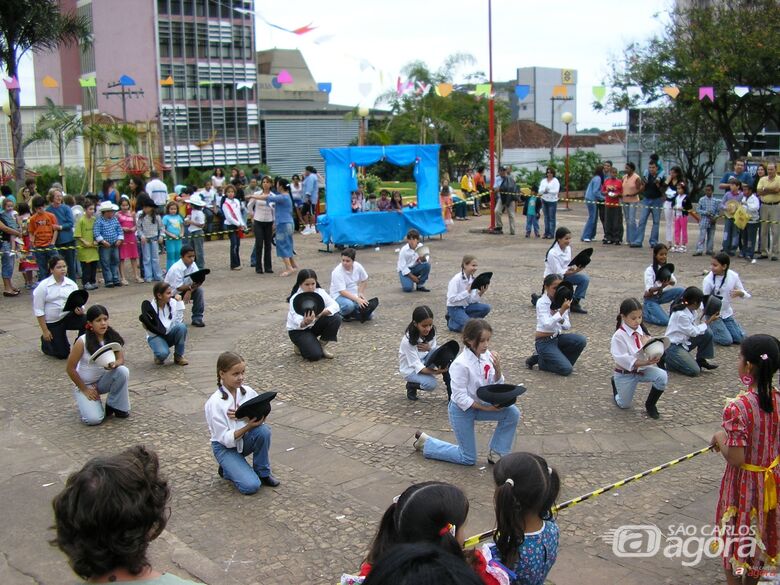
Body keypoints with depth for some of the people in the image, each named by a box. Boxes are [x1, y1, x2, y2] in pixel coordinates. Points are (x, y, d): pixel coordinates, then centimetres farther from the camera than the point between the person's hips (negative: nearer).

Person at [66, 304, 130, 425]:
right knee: (94, 419, -25)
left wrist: (114, 364, -33)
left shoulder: (113, 337, -11)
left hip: (104, 380, 4)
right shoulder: (82, 342, -21)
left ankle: (115, 406, -7)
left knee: (122, 371, -29)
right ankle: (85, 403, 11)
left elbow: (121, 360, -9)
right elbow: (70, 369, -13)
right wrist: (85, 390, -11)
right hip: (85, 384, -4)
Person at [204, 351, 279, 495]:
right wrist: (248, 426, -34)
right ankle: (227, 470, 11)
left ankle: (262, 473, -6)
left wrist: (246, 415, -26)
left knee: (264, 430, -28)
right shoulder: (214, 403, -21)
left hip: (244, 439, 5)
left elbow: (263, 417, -7)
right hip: (225, 447, -5)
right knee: (251, 486, -22)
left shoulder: (248, 391, -8)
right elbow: (225, 438, -20)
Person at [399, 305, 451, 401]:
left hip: (425, 361, 5)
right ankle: (411, 385, 3)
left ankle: (451, 391, -18)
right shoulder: (408, 340, -29)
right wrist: (434, 372, -44)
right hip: (411, 368, -5)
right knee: (431, 384, -32)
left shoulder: (431, 331, -13)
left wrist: (429, 348, -28)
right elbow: (417, 366, -29)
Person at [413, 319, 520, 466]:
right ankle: (426, 443, 18)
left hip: (479, 404, 6)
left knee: (512, 413, -14)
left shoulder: (486, 355, -9)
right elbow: (461, 398, -25)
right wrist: (487, 408, -25)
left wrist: (497, 370, -21)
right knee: (468, 459, 3)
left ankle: (496, 454, 3)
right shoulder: (461, 364, -28)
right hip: (462, 409, -6)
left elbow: (495, 386, -2)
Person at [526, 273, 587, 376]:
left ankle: (559, 360, 2)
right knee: (566, 369, -20)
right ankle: (541, 361, 5)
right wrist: (562, 310, -33)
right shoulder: (542, 302, -14)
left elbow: (567, 326, 2)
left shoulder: (561, 301, 3)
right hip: (545, 342, -6)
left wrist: (561, 320, -20)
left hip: (557, 337, 6)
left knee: (581, 340, -19)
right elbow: (547, 325, -27)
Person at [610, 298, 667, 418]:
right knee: (624, 405, 4)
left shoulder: (642, 331, -2)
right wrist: (645, 362, -34)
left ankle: (650, 404, -3)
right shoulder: (619, 336, -19)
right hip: (626, 373, -4)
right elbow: (622, 359, -26)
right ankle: (615, 383, 35)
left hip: (643, 369, 4)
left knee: (662, 376, -25)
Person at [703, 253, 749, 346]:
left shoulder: (733, 276, -9)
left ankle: (720, 328, 22)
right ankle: (708, 331, 11)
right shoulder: (708, 280, -17)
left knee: (740, 338, -1)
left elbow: (744, 293, 0)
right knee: (727, 340, -14)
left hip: (727, 312, 4)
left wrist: (739, 293, -24)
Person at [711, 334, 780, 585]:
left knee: (735, 540, 16)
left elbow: (735, 459, -27)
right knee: (758, 536, 25)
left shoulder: (737, 408, -29)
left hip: (743, 486, -6)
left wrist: (721, 439, -9)